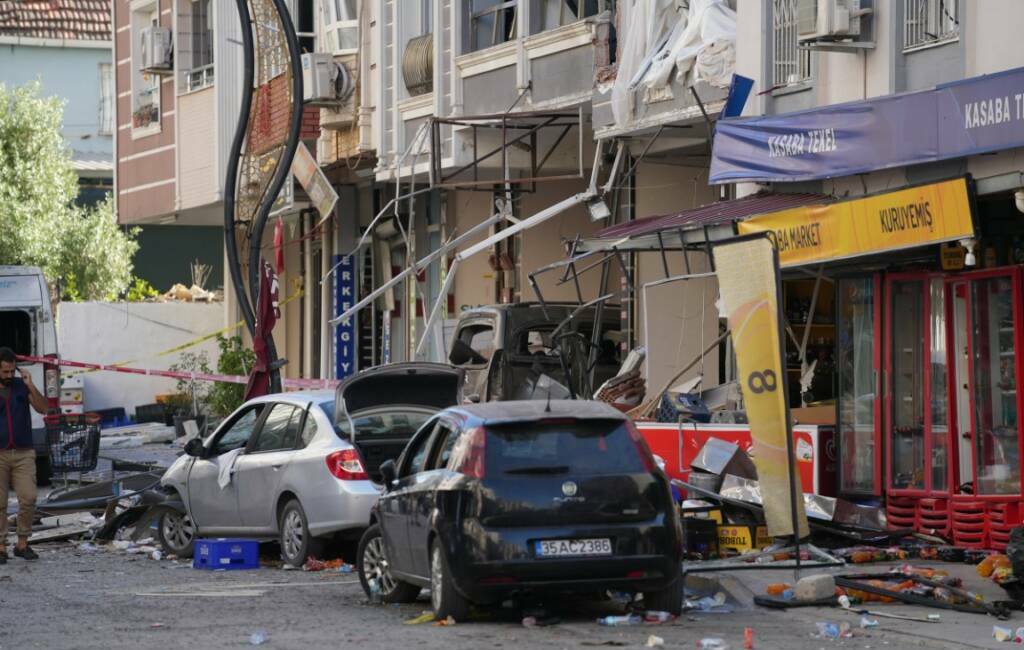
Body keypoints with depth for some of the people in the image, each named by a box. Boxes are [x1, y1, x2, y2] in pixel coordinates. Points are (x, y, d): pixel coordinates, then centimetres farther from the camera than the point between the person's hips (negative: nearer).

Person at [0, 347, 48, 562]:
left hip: (24, 454, 1)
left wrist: (31, 385, -13)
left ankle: (22, 544, 6)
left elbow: (42, 408, -3)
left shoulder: (21, 385, 6)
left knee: (28, 499, -7)